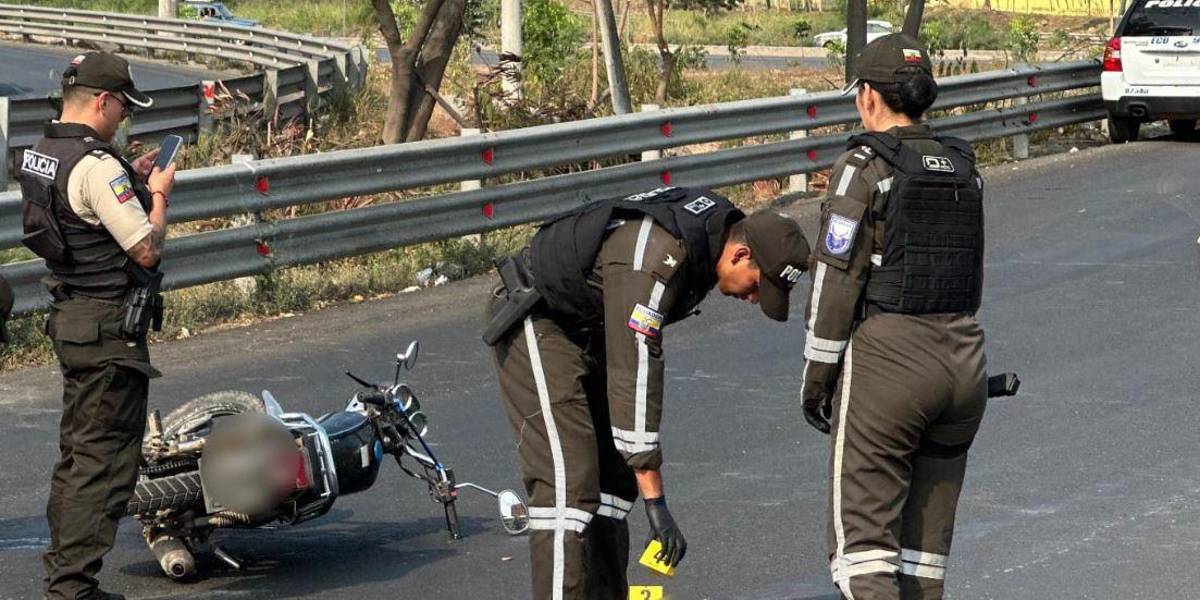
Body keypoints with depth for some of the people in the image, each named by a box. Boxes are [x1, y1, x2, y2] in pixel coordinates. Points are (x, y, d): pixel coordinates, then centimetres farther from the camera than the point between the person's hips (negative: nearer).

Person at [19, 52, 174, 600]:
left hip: (69, 319, 10)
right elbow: (147, 249, -21)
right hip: (110, 328, -10)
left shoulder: (38, 157, 9)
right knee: (104, 461, -6)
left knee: (77, 452, 17)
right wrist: (158, 192, -5)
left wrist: (133, 181, 16)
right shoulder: (97, 167, -21)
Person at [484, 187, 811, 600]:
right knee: (568, 479, -19)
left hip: (587, 328, 10)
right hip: (536, 322, -10)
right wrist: (655, 501, -34)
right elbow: (634, 374, -35)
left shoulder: (717, 225, -5)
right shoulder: (654, 258, -34)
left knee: (614, 472, 8)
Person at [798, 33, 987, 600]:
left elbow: (836, 280, -10)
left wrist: (816, 378, -3)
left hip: (887, 361, -6)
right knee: (927, 529, 13)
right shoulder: (963, 168, 11)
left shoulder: (863, 167, -9)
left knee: (862, 534, -3)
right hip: (964, 360, 6)